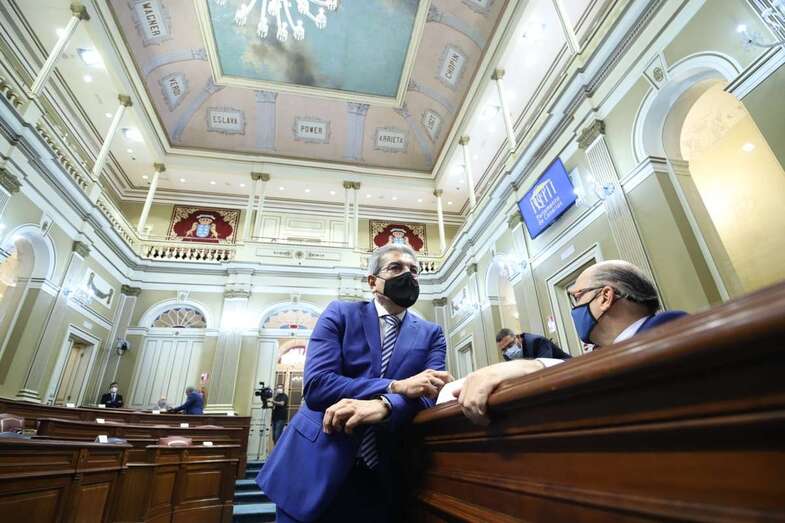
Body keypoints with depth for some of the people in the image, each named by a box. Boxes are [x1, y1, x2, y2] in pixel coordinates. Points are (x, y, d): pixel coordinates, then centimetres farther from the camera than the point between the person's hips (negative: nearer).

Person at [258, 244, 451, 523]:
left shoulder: (431, 334, 3)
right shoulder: (340, 313, -5)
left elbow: (430, 394, -9)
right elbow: (315, 385, -15)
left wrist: (383, 406, -31)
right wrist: (396, 386, -24)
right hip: (316, 462, -1)